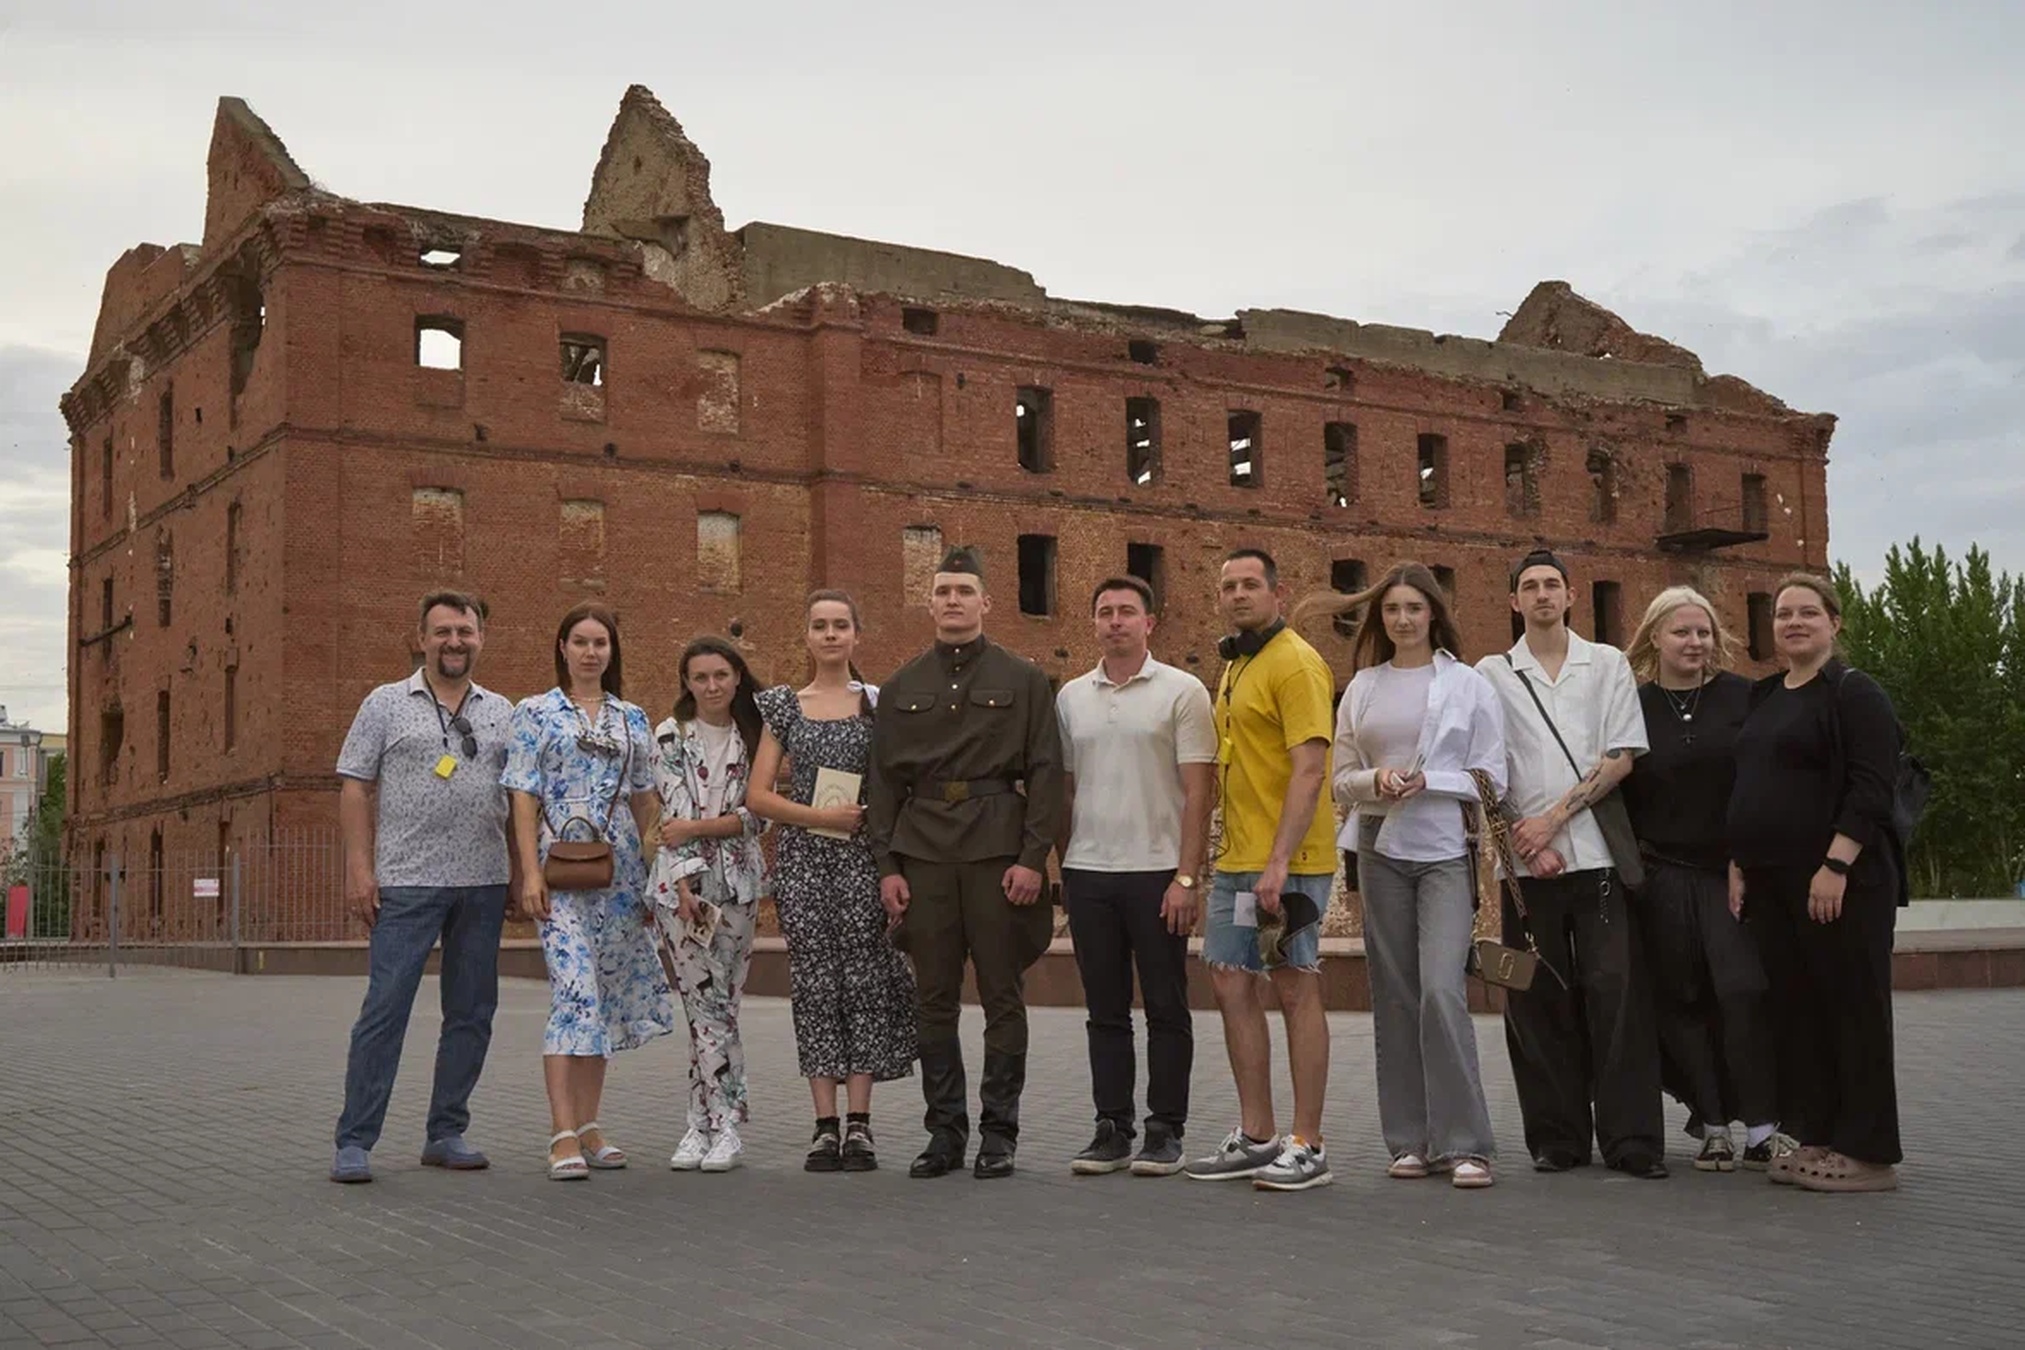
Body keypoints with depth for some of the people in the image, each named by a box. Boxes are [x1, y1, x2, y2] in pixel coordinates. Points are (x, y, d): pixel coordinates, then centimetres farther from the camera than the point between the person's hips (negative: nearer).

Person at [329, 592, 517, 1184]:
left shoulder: (501, 712, 13)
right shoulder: (386, 704, 4)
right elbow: (356, 788, 0)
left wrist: (522, 870, 8)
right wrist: (359, 866, -9)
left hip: (483, 883, 4)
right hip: (406, 882, -4)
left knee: (472, 1013, 7)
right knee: (385, 1008, -7)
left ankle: (446, 1134, 18)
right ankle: (354, 1142, -1)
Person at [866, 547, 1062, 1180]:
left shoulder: (1023, 680, 5)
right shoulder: (901, 688, 13)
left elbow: (1045, 772, 0)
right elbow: (883, 782, 11)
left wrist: (1033, 856, -9)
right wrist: (886, 865, 3)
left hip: (997, 848, -2)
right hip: (922, 851, 3)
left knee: (1002, 995, 1)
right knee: (935, 998, 5)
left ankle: (998, 1133, 9)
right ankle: (944, 1130, 14)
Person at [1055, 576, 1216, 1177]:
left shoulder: (1182, 692, -2)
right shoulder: (1071, 697, 12)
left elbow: (1198, 792, -5)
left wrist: (1186, 878, -12)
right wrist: (1063, 868, 10)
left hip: (1158, 873, -4)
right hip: (1089, 873, 4)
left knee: (1166, 1009, 2)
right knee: (1106, 1011, 8)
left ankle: (1165, 1132, 9)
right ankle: (1111, 1129, 15)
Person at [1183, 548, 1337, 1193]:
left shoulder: (1295, 663, -11)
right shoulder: (1233, 667, 18)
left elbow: (1309, 770, -19)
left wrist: (1278, 862, -24)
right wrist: (1239, 854, 16)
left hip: (1287, 862, -9)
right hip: (1236, 861, 9)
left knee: (1296, 989, -3)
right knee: (1231, 985, 8)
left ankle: (1307, 1146, 4)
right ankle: (1256, 1136, 17)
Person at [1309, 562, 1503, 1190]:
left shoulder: (1469, 685, 4)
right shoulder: (1362, 688, 11)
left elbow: (1491, 779, 2)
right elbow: (1340, 776, 12)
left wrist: (1428, 781, -12)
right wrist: (1375, 780, -9)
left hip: (1446, 850, -3)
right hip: (1380, 850, 3)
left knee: (1442, 990, -15)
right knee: (1395, 995, 5)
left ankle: (1464, 1144, -8)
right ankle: (1409, 1140, 13)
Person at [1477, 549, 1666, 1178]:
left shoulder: (1607, 664, 11)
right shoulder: (1492, 673, 10)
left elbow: (1621, 758, 2)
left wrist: (1556, 815, -7)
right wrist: (1527, 842, -6)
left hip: (1599, 854, -1)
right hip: (1527, 861, 1)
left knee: (1616, 992, -6)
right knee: (1539, 1001, 2)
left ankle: (1632, 1139, -1)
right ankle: (1556, 1138, 9)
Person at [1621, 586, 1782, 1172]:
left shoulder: (1743, 697, 1)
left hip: (1733, 870, -1)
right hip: (1663, 875, 1)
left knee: (1745, 989, -11)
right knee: (1681, 1001, 4)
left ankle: (1761, 1128, -2)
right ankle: (1712, 1125, 14)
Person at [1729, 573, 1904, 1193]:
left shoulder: (1854, 693, -7)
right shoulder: (1763, 697, 16)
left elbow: (1872, 787, -15)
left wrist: (1836, 865, -22)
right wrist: (1739, 865, 12)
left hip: (1840, 880, -8)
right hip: (1772, 881, 8)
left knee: (1853, 1007, -2)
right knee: (1796, 1008, 10)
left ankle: (1868, 1152, 4)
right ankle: (1816, 1136, 18)